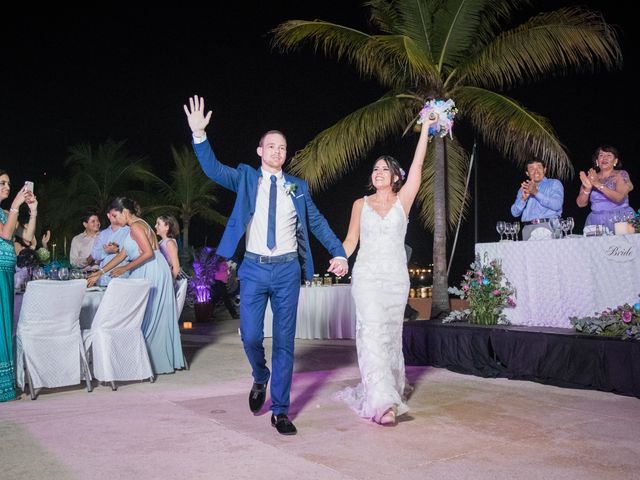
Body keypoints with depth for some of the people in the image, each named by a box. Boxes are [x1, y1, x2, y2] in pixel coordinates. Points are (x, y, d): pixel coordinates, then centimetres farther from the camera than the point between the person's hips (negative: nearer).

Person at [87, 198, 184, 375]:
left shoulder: (136, 226, -10)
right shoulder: (135, 227, 19)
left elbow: (148, 253, -20)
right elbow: (121, 255, 21)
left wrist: (125, 268, -15)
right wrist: (99, 273, 20)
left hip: (153, 273, -9)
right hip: (147, 274, 9)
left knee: (149, 316, -3)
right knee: (153, 317, 11)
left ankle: (156, 360, 4)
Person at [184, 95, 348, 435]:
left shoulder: (298, 187, 10)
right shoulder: (246, 178, 6)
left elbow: (317, 223, 11)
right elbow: (213, 169, -8)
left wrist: (339, 253, 1)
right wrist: (198, 133, -22)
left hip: (287, 269, 1)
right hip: (254, 268, -1)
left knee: (284, 341, 4)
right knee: (251, 336, -5)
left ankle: (280, 410, 14)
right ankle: (260, 379, 30)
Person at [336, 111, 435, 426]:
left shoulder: (402, 201, 6)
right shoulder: (361, 204, 8)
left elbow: (417, 165, -1)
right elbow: (351, 240, 7)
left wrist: (426, 128, -3)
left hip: (396, 277, 1)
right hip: (367, 276, -1)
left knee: (391, 335, 8)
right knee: (372, 334, -13)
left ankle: (388, 390, 24)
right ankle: (382, 403, -18)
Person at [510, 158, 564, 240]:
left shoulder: (554, 183, 13)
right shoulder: (524, 189, 22)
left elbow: (557, 205, -6)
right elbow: (515, 212, 12)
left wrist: (536, 193, -12)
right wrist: (523, 198, -6)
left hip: (549, 227, -3)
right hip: (528, 228, 3)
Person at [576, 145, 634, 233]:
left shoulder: (621, 175, 4)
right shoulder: (591, 178, 11)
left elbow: (619, 198, -13)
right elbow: (581, 204, 4)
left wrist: (598, 184, -18)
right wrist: (588, 188, -12)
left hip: (619, 221, -2)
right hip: (596, 222, 2)